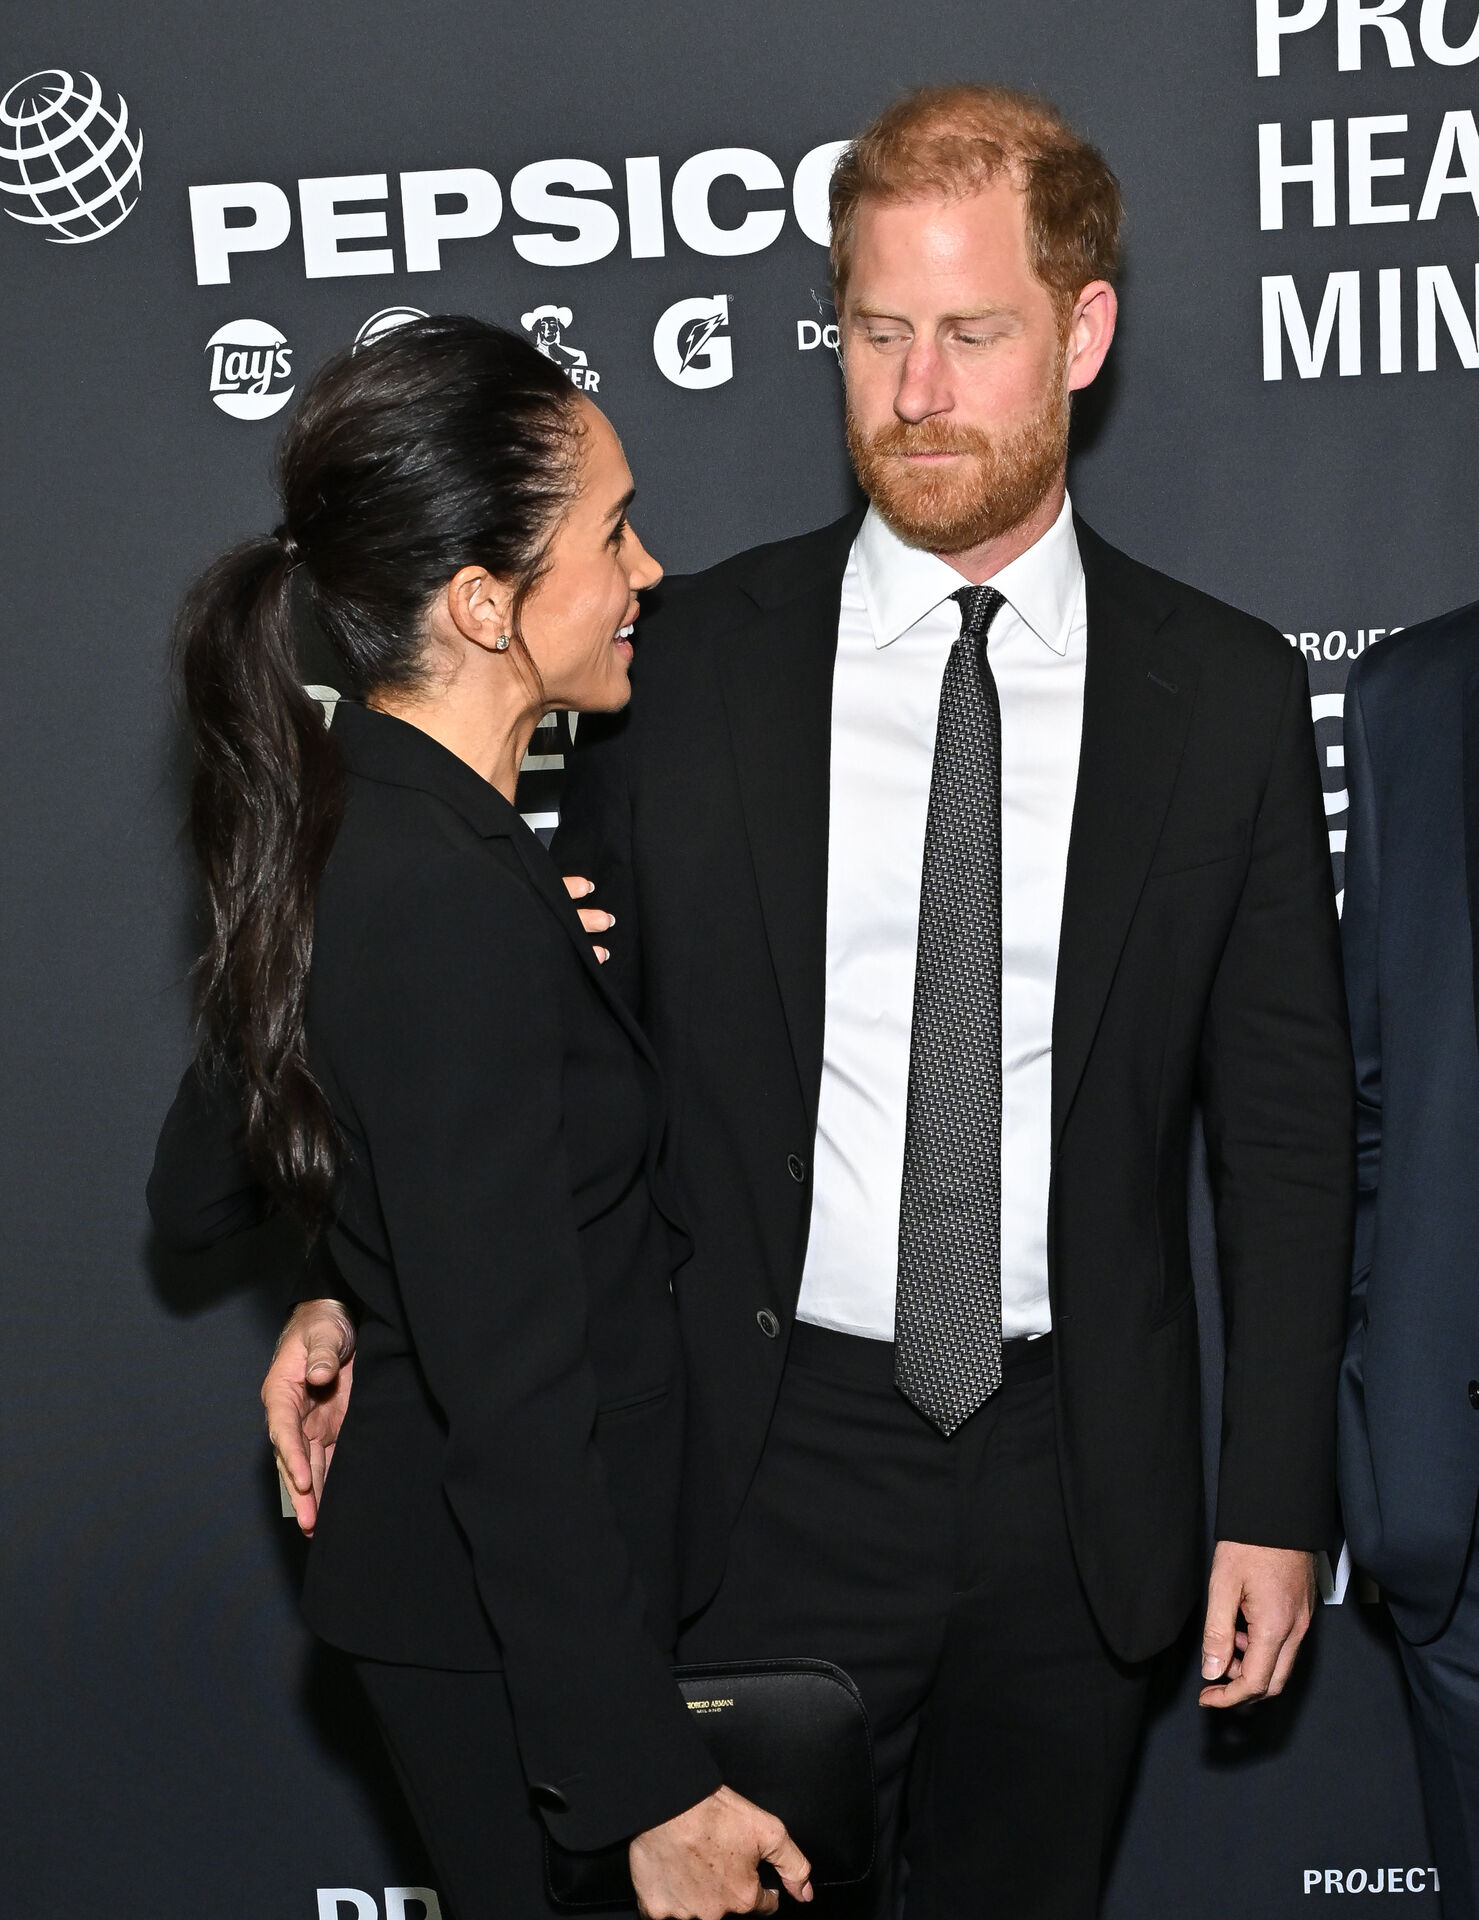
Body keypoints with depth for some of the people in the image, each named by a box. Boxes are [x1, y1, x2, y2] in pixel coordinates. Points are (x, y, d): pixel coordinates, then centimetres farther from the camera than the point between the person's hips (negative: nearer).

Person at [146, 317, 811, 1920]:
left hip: (414, 1547, 9)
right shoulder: (454, 899, -27)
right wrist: (649, 1786, -20)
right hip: (514, 1624, -9)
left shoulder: (333, 824, 2)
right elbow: (513, 1396, -26)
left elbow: (193, 1197, 13)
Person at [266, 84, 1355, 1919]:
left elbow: (1284, 1115, 1)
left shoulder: (1228, 692, -2)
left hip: (1080, 1482, 1)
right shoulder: (684, 659, -3)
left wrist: (1275, 1498, 0)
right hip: (769, 1451, -1)